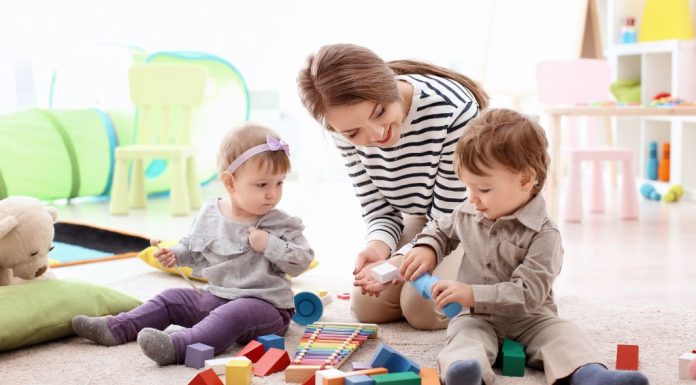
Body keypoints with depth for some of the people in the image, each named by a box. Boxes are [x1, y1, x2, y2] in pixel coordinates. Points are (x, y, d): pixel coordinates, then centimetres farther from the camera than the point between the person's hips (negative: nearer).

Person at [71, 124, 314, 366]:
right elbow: (194, 249, 21)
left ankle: (177, 346, -52)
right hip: (215, 298, 7)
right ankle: (115, 329, 3)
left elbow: (302, 261, -14)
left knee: (233, 314, -36)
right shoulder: (208, 214, 4)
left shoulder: (281, 226, -9)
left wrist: (269, 245, -24)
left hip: (266, 307, -6)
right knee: (171, 299, 7)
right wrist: (176, 255, 1)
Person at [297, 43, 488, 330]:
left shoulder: (454, 111, -37)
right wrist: (377, 246, -33)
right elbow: (379, 211, -10)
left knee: (424, 308, -20)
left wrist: (399, 263, -42)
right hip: (422, 218, 5)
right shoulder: (348, 129, -20)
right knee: (368, 306, -5)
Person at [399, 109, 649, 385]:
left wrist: (473, 294, -29)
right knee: (465, 334, -30)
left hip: (529, 319, -2)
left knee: (563, 333, -29)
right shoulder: (468, 214, 5)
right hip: (476, 317, 2)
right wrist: (427, 248, 4)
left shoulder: (543, 235, -15)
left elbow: (528, 293, -22)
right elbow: (442, 229, 28)